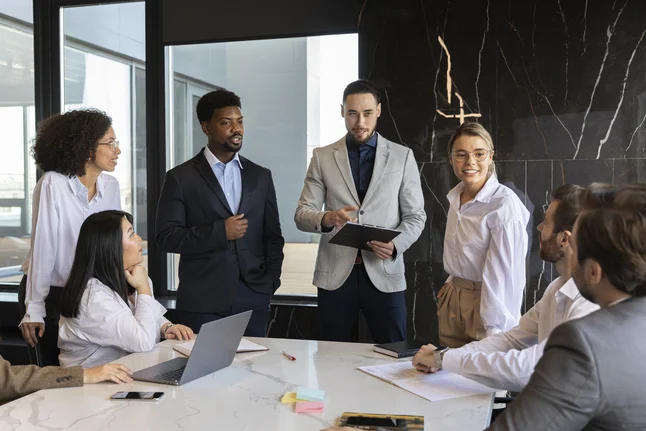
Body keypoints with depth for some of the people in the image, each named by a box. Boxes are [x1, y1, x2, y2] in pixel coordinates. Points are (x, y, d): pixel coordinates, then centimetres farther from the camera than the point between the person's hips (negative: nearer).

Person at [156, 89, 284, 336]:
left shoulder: (261, 176, 11)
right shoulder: (181, 178, 1)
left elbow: (273, 235, 13)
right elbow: (166, 237, -5)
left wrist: (271, 280, 1)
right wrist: (220, 232, -13)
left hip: (253, 299, 3)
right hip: (203, 301, -3)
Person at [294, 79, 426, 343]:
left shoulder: (402, 156, 5)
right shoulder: (322, 157, 5)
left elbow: (415, 215, 6)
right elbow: (302, 215, 2)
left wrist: (396, 244, -14)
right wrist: (327, 218, -21)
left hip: (384, 272, 0)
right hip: (335, 274, 1)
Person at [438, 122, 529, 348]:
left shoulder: (504, 204, -18)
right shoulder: (456, 198, 5)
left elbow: (505, 273, -20)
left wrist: (494, 332, -20)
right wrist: (453, 283, 16)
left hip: (484, 302, -7)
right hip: (452, 301, 7)